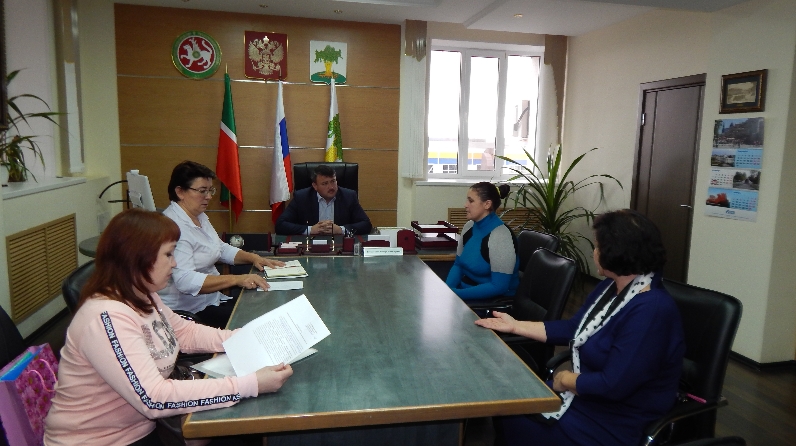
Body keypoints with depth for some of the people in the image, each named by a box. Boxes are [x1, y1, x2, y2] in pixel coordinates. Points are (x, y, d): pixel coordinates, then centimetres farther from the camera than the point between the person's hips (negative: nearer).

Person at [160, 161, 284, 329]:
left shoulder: (200, 216, 10)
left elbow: (222, 249, 21)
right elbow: (185, 281, -31)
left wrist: (253, 257, 3)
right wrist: (237, 279, -36)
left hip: (212, 299, 9)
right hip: (188, 311, -9)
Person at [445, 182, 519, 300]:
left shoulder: (500, 236, -21)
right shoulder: (469, 227, 1)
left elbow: (499, 286, -22)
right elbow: (458, 264, 10)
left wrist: (456, 294, -23)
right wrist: (447, 290, -9)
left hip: (494, 299, -7)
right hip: (466, 290, 7)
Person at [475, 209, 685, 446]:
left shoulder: (651, 311, -30)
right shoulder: (612, 286, 2)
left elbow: (613, 385, -30)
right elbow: (573, 329, 8)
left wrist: (565, 380, -14)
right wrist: (515, 326, 8)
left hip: (619, 421, -8)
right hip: (587, 391, 9)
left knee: (520, 425, -8)